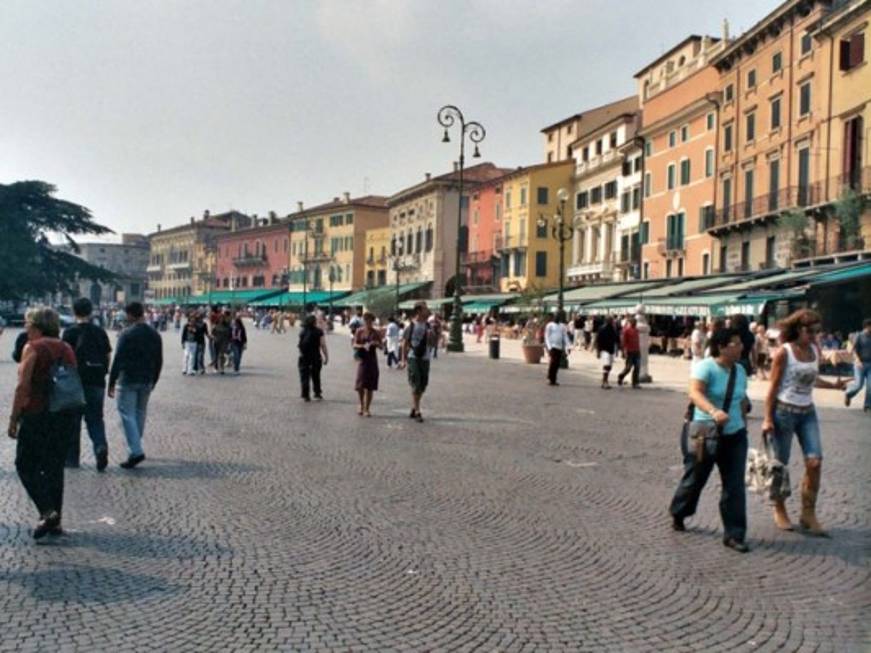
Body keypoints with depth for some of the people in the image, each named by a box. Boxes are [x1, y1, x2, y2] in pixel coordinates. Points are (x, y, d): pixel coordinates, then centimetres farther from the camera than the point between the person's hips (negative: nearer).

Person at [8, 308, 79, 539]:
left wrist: (14, 419, -10)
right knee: (55, 467, 12)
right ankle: (55, 521, 13)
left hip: (39, 414, -6)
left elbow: (23, 386, -13)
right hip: (67, 415, 6)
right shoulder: (67, 349, 13)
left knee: (26, 465, 4)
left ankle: (47, 512, -10)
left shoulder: (33, 348, -7)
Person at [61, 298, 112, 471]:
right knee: (95, 418, 10)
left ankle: (72, 458, 17)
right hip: (97, 383, 3)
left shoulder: (70, 332, -6)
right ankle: (101, 446, -15)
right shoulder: (100, 332, 5)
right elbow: (108, 356, 7)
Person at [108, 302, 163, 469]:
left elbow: (118, 360, -13)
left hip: (127, 381, -6)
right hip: (146, 382, 6)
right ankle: (135, 447, 26)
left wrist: (111, 383, -8)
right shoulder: (155, 335, 7)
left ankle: (135, 451, -16)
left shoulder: (126, 334, -11)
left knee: (127, 414, -4)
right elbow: (159, 361, 11)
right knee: (140, 413, 17)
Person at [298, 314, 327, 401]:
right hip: (316, 358, -1)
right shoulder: (319, 332, -8)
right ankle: (317, 393, 23)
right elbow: (323, 346, -11)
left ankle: (305, 395, 1)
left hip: (304, 357, 1)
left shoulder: (302, 331, 2)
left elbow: (299, 345, 5)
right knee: (316, 376, 16)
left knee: (304, 376, 5)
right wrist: (326, 357, -5)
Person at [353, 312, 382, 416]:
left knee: (370, 386, 2)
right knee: (360, 385, -5)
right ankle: (362, 406, 19)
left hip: (372, 360, 1)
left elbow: (381, 346, 5)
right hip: (362, 359, -1)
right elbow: (354, 345, -2)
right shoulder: (359, 331, 2)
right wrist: (363, 346, -20)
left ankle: (366, 409, 11)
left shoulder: (376, 333, 3)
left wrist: (376, 344, -17)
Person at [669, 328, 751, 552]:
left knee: (735, 486, -2)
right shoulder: (706, 367, -15)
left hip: (735, 435, 5)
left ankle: (734, 535, 4)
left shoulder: (740, 371, 8)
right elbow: (695, 393, -31)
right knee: (695, 479, 11)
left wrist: (744, 426, 18)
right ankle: (678, 515, 37)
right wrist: (713, 411, -47)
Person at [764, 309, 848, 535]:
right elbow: (774, 387, -9)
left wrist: (834, 385, 3)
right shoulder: (784, 353, -11)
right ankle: (779, 511, 22)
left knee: (815, 462, -5)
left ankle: (808, 514, 6)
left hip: (807, 412, 5)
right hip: (784, 411, -5)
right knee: (780, 465, 5)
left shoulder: (815, 350, 5)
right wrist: (768, 418, -11)